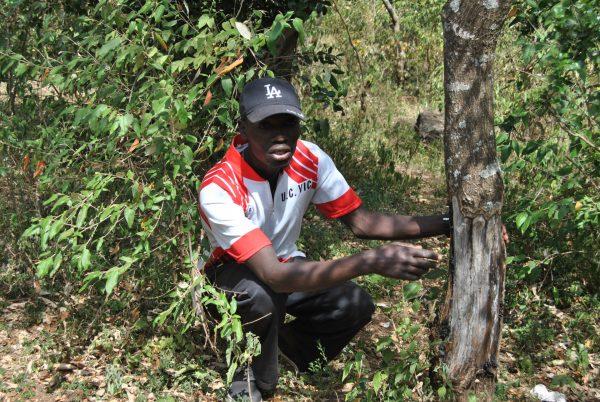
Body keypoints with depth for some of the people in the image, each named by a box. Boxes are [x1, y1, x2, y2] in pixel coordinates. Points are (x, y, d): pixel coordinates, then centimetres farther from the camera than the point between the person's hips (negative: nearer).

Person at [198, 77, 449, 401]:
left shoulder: (310, 159, -18)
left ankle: (289, 345, 8)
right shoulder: (219, 189, -35)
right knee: (262, 294, -40)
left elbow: (361, 222, -11)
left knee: (357, 306, -21)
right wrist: (371, 262, -50)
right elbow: (274, 275, -42)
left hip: (287, 262, 5)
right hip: (235, 276, -5)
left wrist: (443, 224, -23)